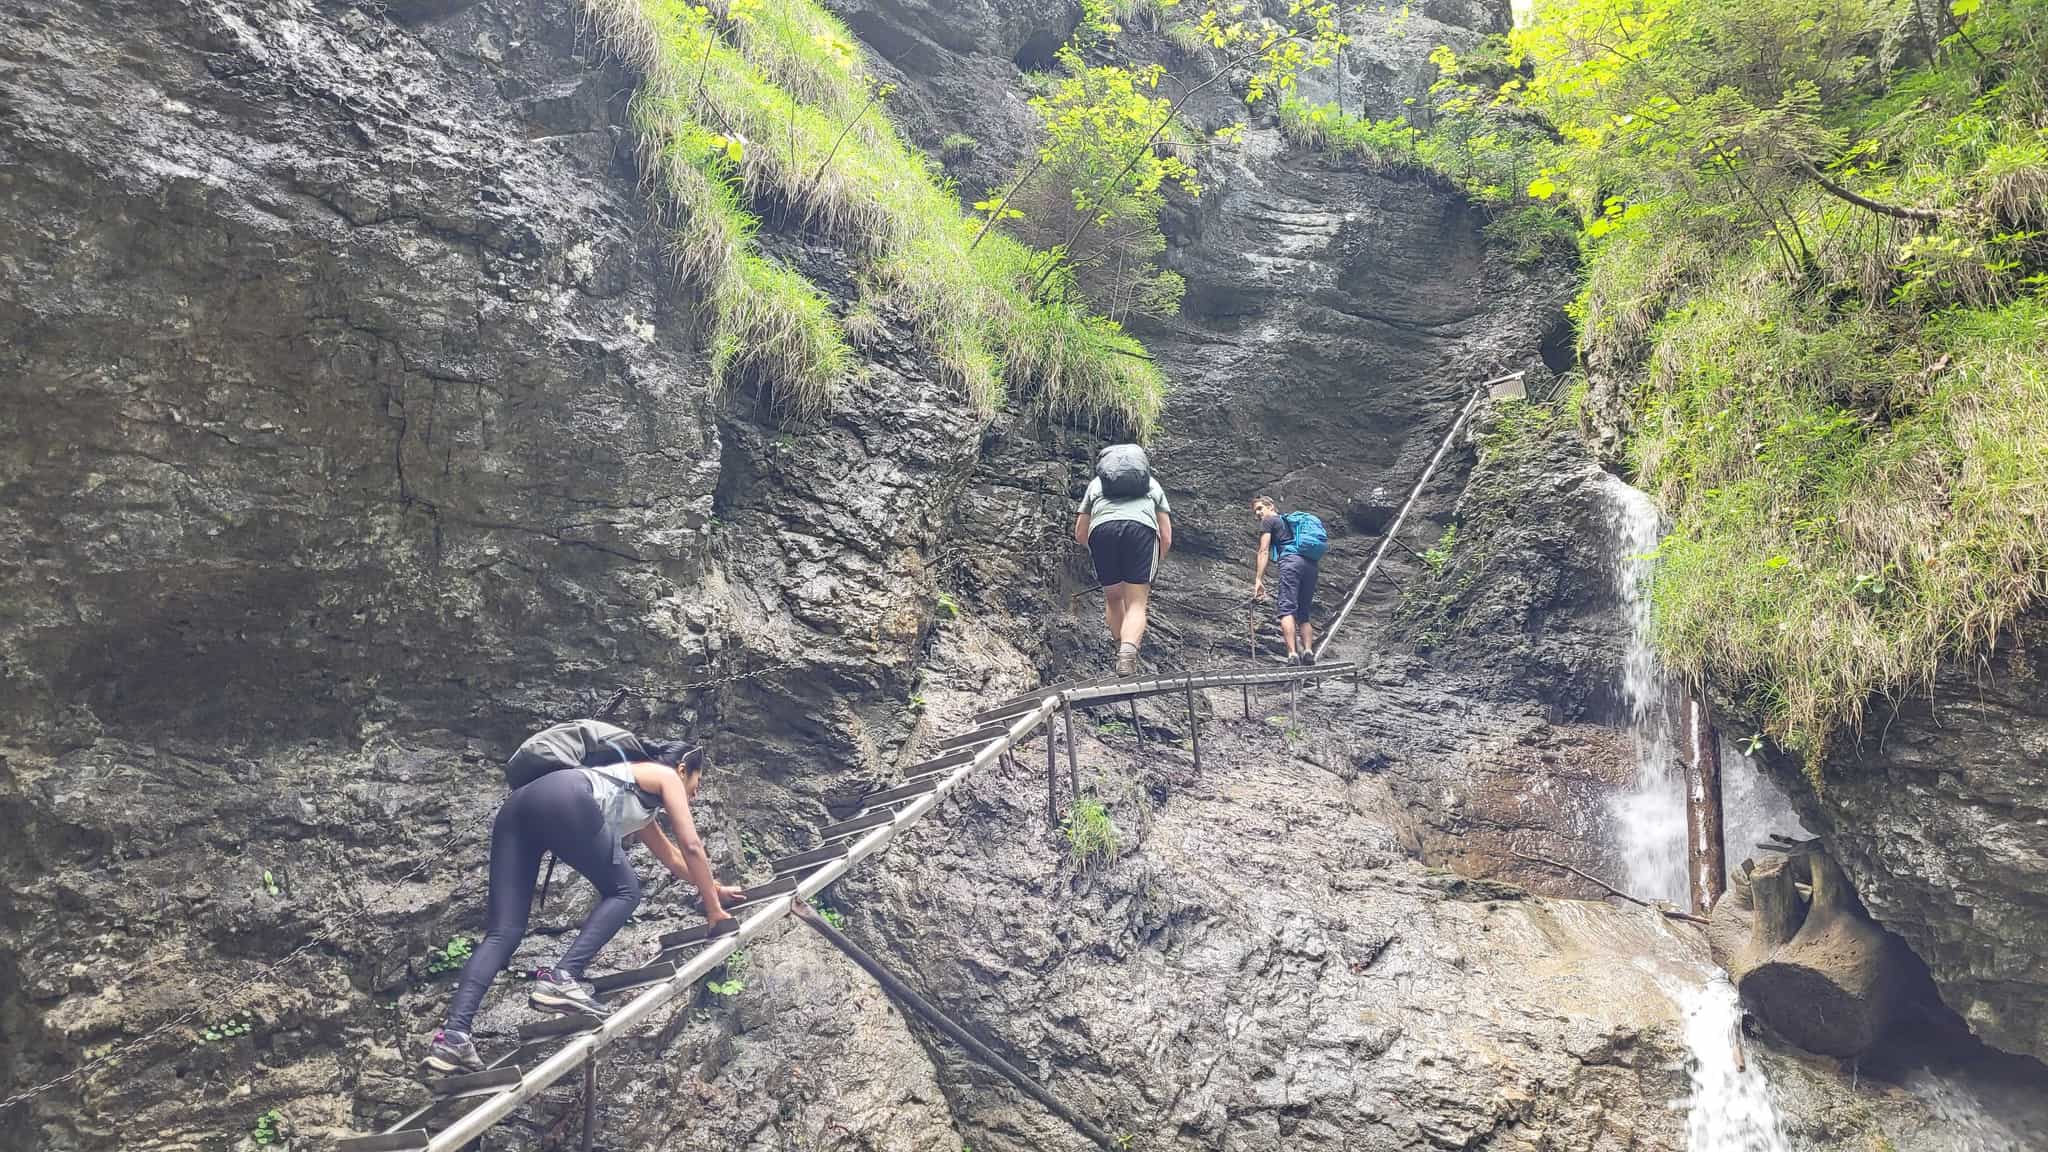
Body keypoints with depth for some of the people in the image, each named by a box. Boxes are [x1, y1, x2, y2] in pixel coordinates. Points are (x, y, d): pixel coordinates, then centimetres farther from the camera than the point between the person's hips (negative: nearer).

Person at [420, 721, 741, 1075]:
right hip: (564, 801, -8)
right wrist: (714, 908, 24)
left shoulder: (638, 797, 42)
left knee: (502, 932, 0)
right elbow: (692, 848, 16)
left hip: (517, 807, 8)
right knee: (624, 891, 7)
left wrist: (710, 886, 64)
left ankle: (452, 1036, -15)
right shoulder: (665, 775, 22)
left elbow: (671, 856, 53)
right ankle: (560, 978, -12)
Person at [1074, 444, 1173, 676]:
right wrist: (1154, 564, 39)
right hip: (1142, 528, -1)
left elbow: (1079, 534, 33)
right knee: (1136, 603, -3)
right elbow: (1166, 537, 25)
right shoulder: (1152, 484, 36)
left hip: (1102, 529, 1)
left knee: (1113, 598, 19)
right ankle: (1128, 654, -27)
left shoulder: (1096, 483, 37)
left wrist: (1097, 551, 51)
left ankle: (1121, 652, 7)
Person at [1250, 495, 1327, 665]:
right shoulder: (1291, 521, 37)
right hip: (1312, 564, 7)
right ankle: (1308, 653, -8)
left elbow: (1264, 551, 2)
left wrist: (1258, 580, -4)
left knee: (1286, 609, -15)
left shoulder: (1268, 521, 15)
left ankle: (1293, 655, -31)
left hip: (1292, 560, -7)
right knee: (1303, 614, 10)